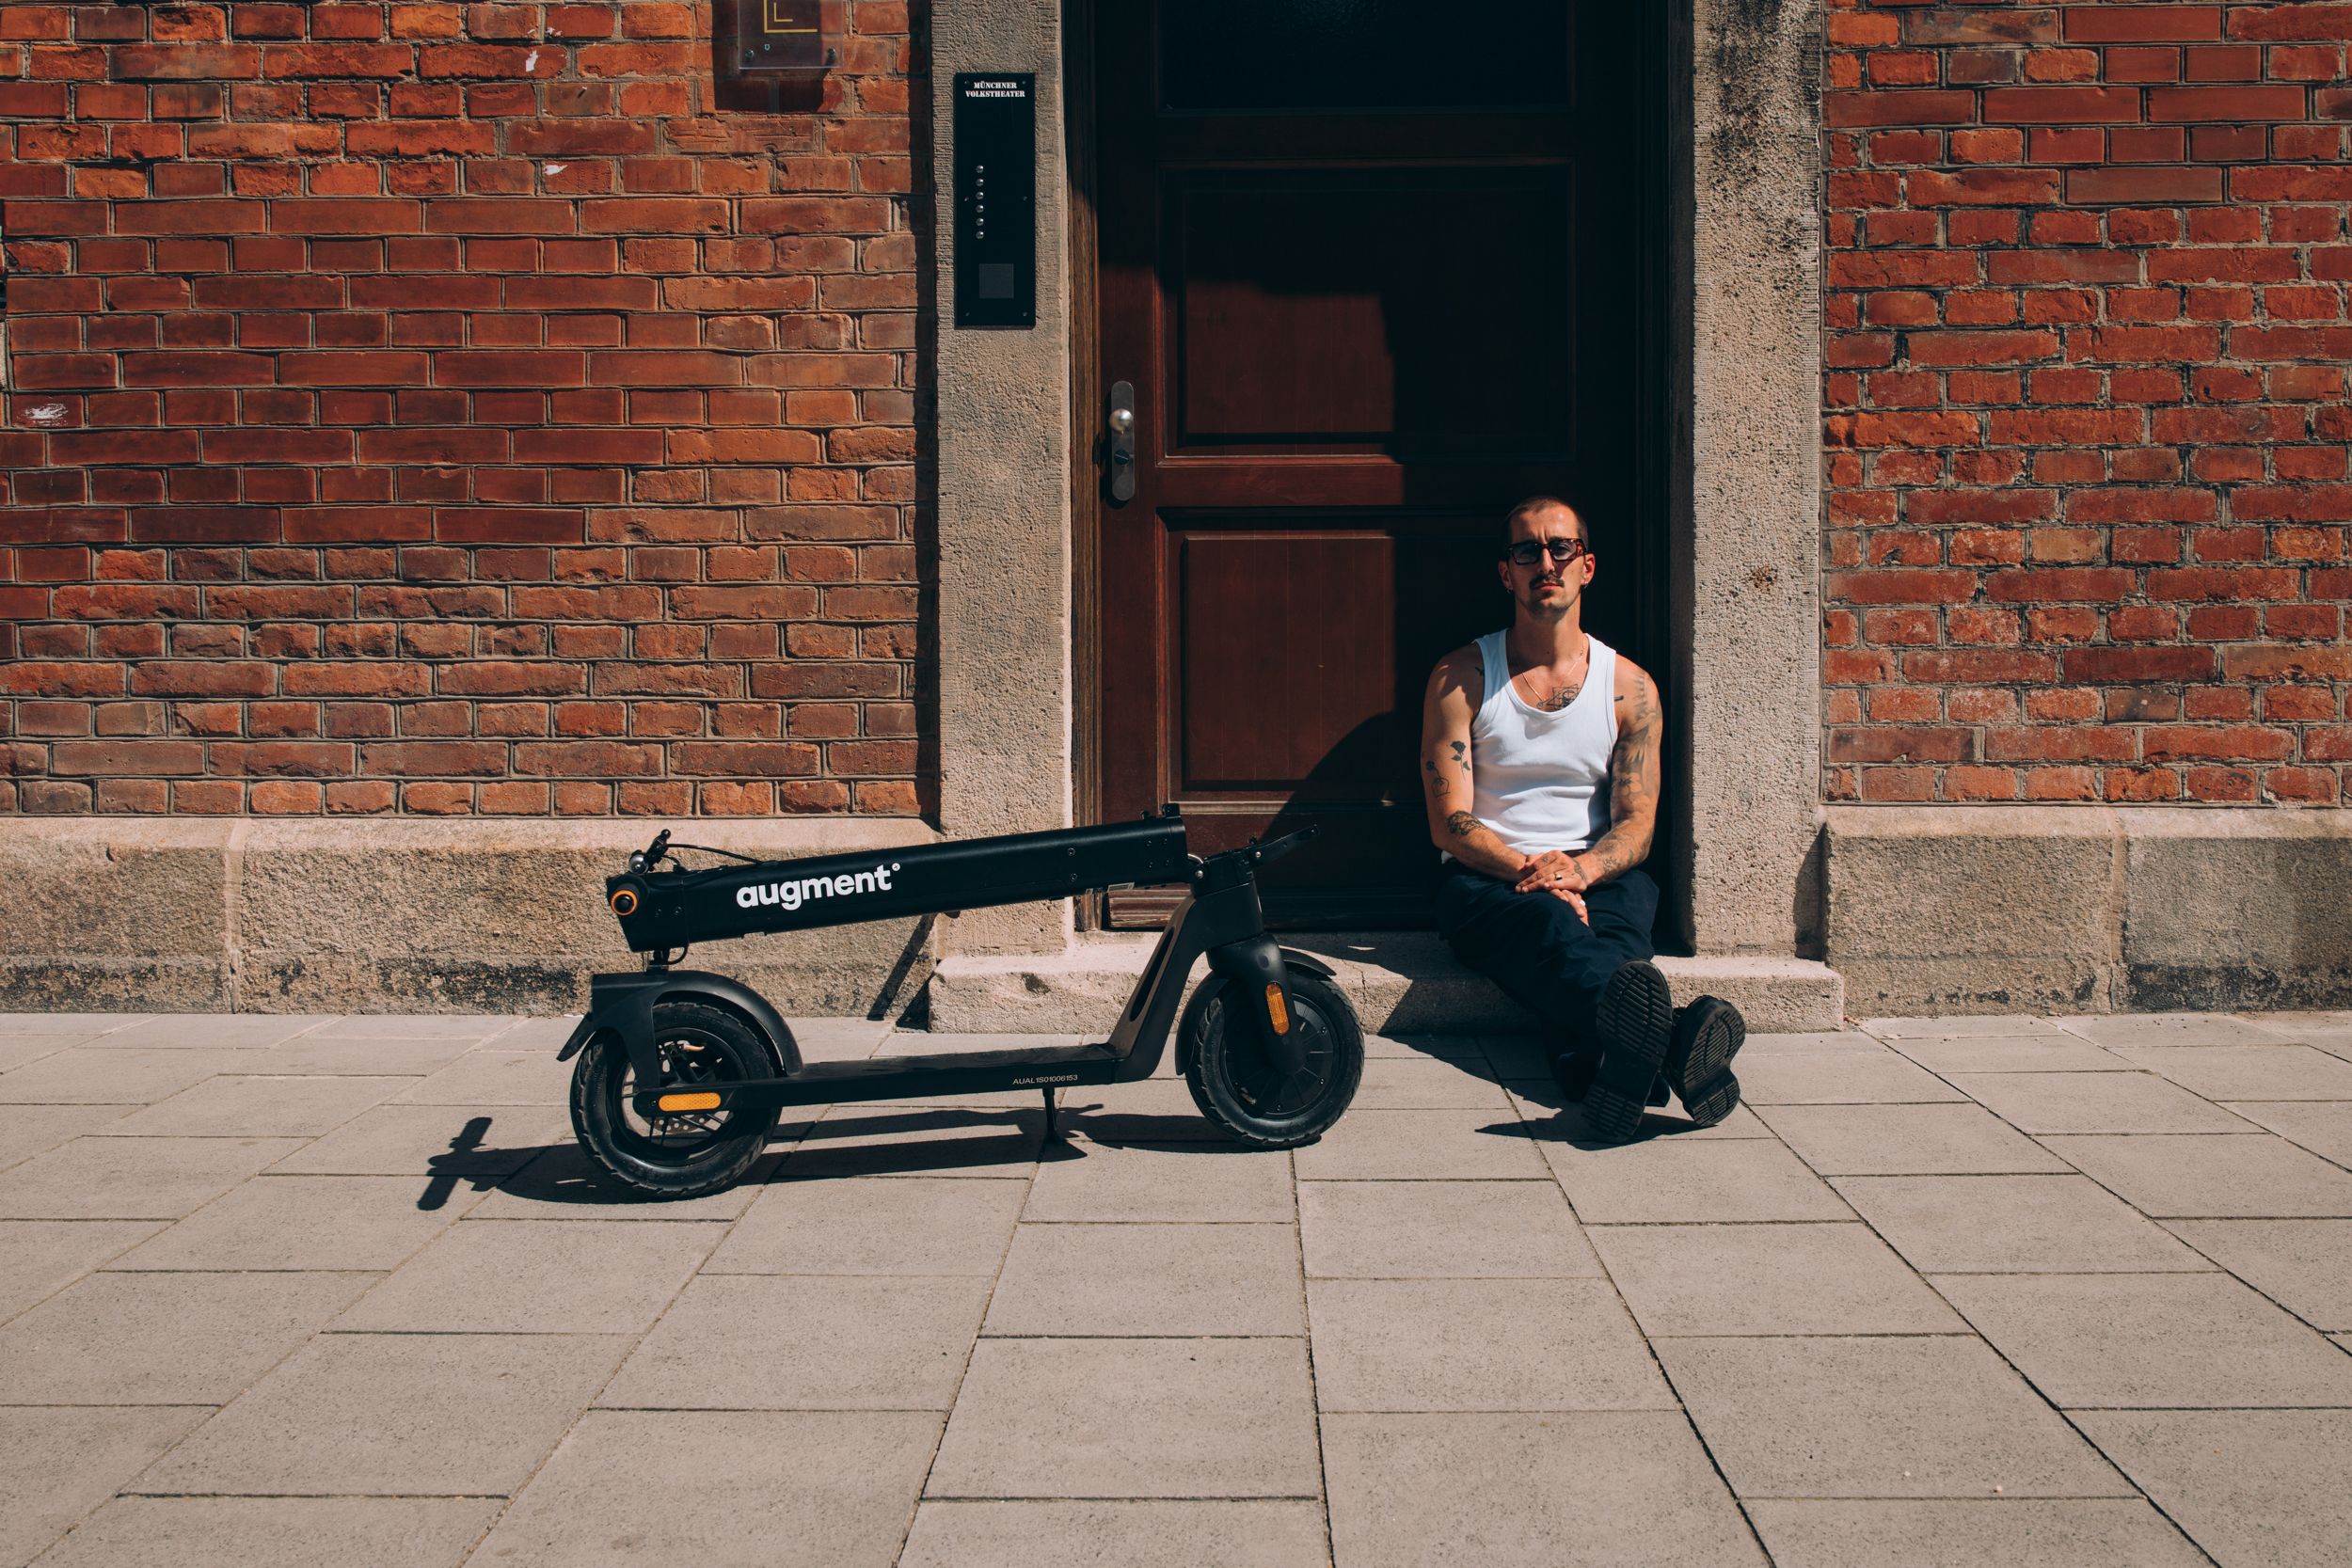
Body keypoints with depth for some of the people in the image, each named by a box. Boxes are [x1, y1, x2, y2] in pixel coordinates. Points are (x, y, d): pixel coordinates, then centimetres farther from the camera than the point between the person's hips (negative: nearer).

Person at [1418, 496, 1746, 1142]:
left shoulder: (1630, 686, 10)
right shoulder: (1460, 676, 5)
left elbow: (1636, 823, 2)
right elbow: (1449, 822, -4)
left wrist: (1580, 868, -21)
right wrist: (1529, 870, -22)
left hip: (1599, 876, 2)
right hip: (1486, 881, -2)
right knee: (1550, 925, -38)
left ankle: (1599, 1062, -68)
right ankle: (1667, 1043, -70)